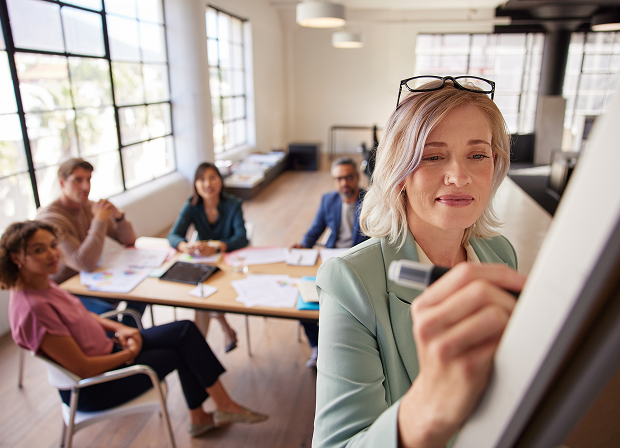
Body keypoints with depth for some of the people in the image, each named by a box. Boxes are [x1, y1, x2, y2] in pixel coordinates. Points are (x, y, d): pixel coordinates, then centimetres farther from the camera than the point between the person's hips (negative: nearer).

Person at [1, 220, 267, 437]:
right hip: (93, 388, -8)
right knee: (179, 354, -3)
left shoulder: (42, 284, -4)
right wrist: (129, 354, -13)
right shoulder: (32, 308, -31)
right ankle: (224, 406, 21)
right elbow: (83, 369, -27)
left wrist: (119, 329, -1)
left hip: (105, 348, 8)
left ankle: (199, 417, 13)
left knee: (185, 331, 1)